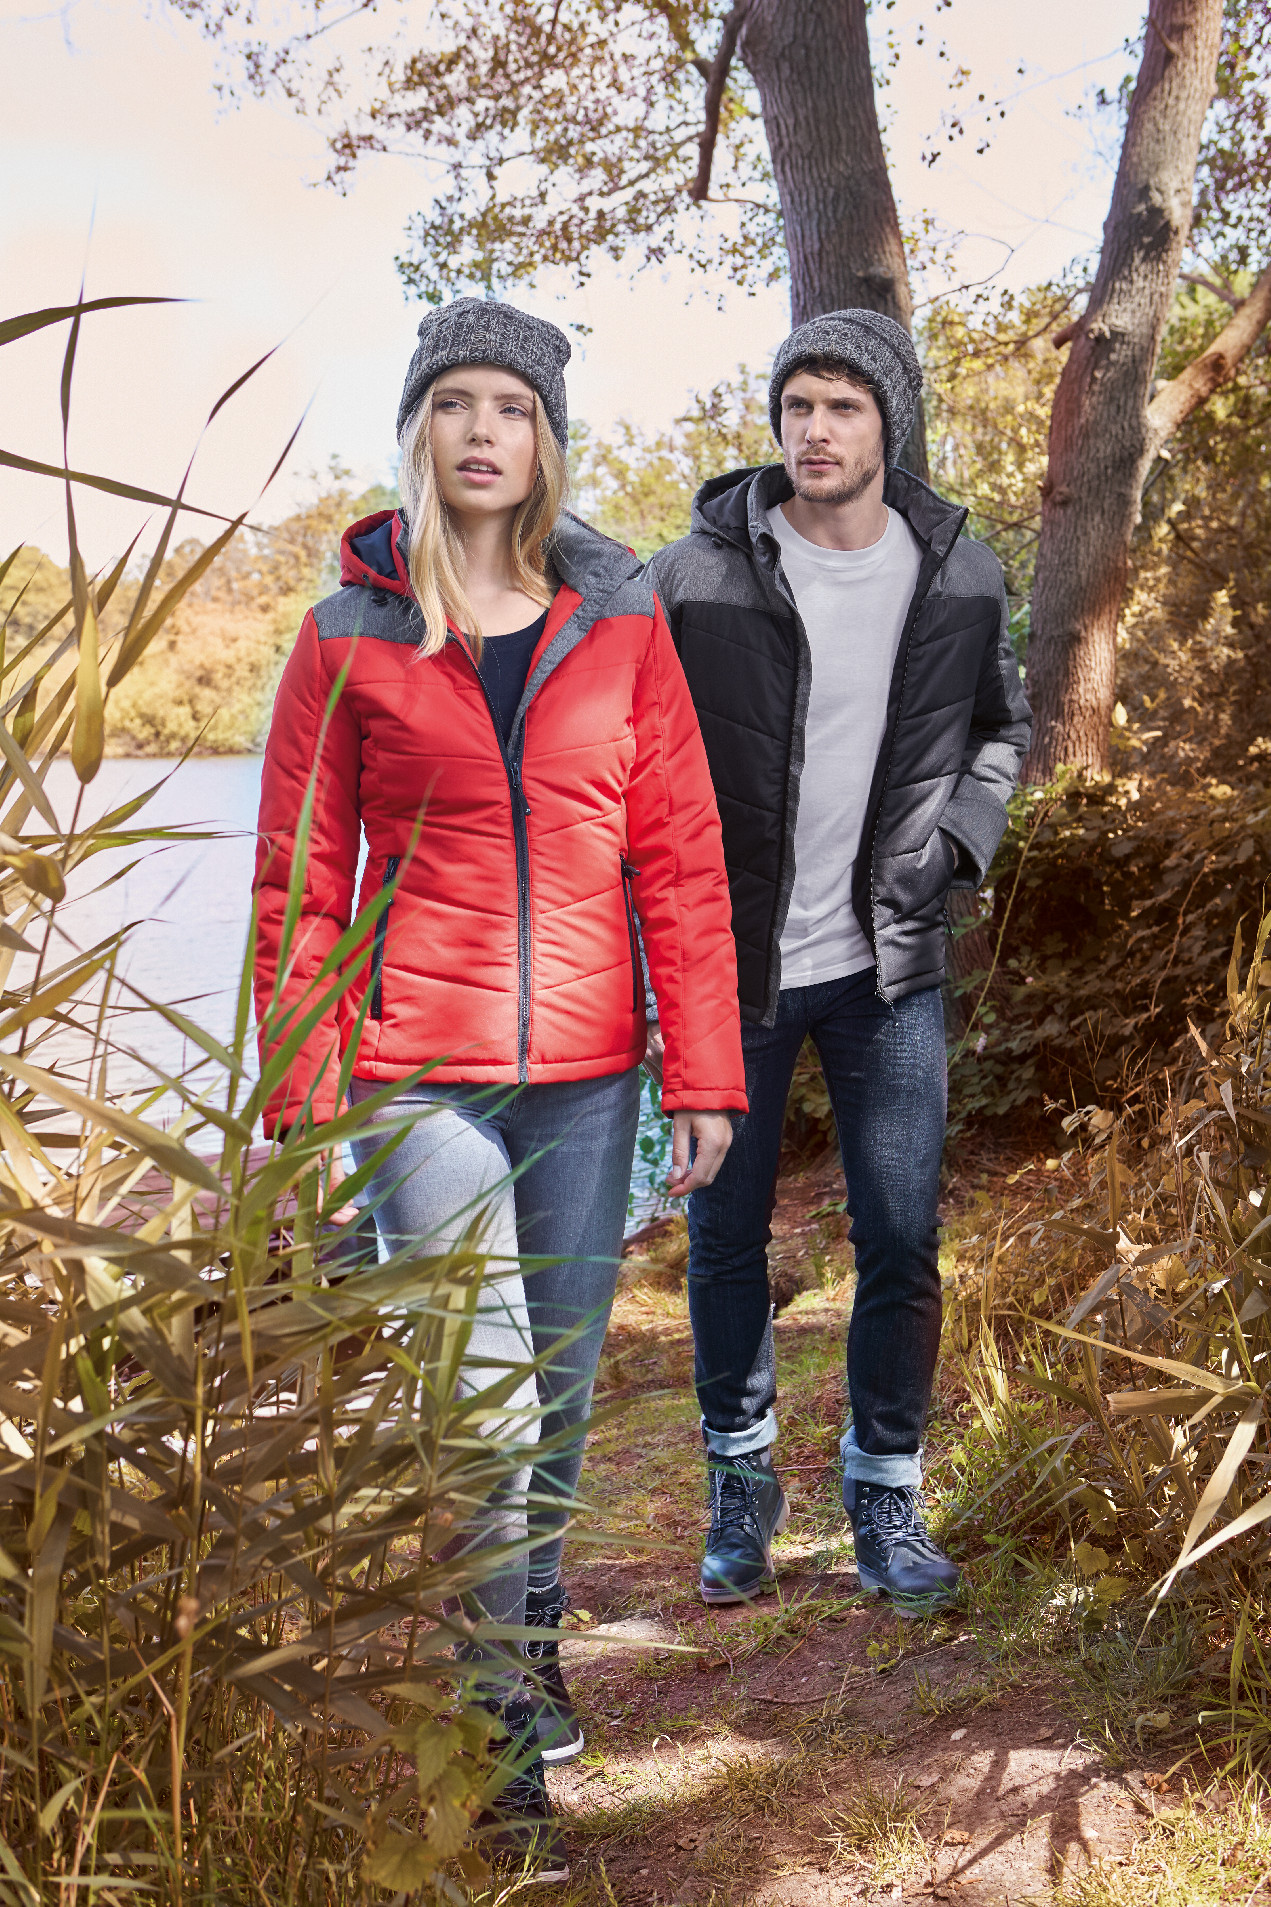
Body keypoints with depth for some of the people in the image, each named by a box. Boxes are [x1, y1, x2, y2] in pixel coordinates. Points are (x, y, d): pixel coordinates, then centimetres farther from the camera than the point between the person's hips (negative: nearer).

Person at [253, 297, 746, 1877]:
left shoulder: (622, 622, 4)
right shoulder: (350, 635, 0)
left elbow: (680, 858, 3)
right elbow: (300, 885, 1)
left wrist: (704, 1077, -1)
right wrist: (304, 1106, -3)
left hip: (587, 1066, 2)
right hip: (422, 1062, -2)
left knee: (563, 1373, 13)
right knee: (479, 1389, -6)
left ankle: (533, 1616, 38)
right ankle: (506, 1718, 9)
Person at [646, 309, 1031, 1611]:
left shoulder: (959, 576, -1)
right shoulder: (696, 577, -9)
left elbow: (1001, 726, 17)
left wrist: (958, 839, -1)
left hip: (889, 965, 1)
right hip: (733, 966, -1)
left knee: (903, 1242, 4)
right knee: (727, 1236, 10)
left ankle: (886, 1490, 23)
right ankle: (741, 1477, 30)